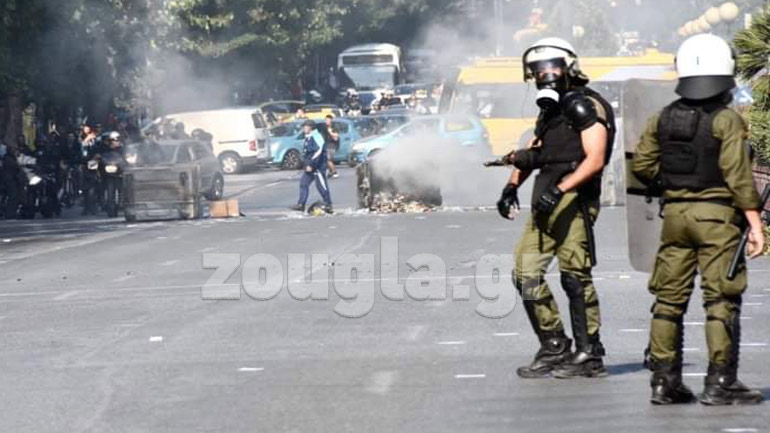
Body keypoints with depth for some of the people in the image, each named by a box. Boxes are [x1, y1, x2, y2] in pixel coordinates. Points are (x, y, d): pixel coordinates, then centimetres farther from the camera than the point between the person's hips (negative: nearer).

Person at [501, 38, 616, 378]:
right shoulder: (551, 111, 24)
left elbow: (595, 159, -14)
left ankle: (589, 355, -4)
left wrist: (560, 189, -22)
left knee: (575, 276, -9)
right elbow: (532, 154, 28)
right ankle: (554, 347, 11)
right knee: (526, 274, 4)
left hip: (573, 198, -9)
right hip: (547, 200, 9)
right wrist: (512, 185, 11)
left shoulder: (586, 106, -5)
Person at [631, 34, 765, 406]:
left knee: (669, 298, 9)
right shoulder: (726, 120, -10)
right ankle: (720, 382, -4)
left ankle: (664, 381, 10)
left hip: (674, 213, 5)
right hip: (717, 213, -5)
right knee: (721, 299, -2)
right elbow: (738, 175, -14)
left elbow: (642, 165, 8)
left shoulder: (663, 119, 6)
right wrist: (755, 223, -10)